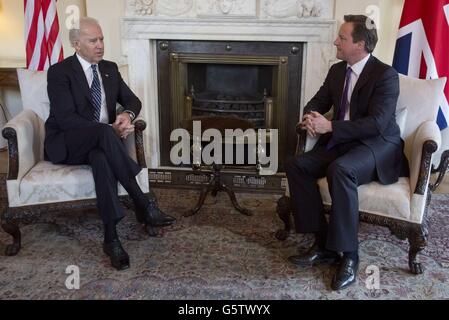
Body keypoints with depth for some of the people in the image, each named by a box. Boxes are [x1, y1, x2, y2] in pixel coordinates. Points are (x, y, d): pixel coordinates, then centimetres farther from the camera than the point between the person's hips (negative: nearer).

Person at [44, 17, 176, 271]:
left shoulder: (110, 68, 11)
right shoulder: (59, 72, -7)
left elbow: (132, 100, 13)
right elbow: (66, 119, -17)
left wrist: (128, 115, -13)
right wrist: (110, 129, -24)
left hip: (99, 142, 4)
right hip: (66, 145, -4)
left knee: (101, 157, -36)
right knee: (104, 132, -38)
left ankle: (111, 237, -39)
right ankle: (143, 203, -38)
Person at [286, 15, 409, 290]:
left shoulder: (385, 75, -14)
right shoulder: (337, 70, 9)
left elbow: (377, 123, -23)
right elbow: (317, 102, 14)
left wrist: (330, 126, -29)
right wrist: (312, 116, -12)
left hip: (377, 144, -7)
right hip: (341, 141, 7)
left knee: (340, 170, -38)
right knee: (297, 166, -16)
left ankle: (348, 253, -25)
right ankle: (324, 243, -12)